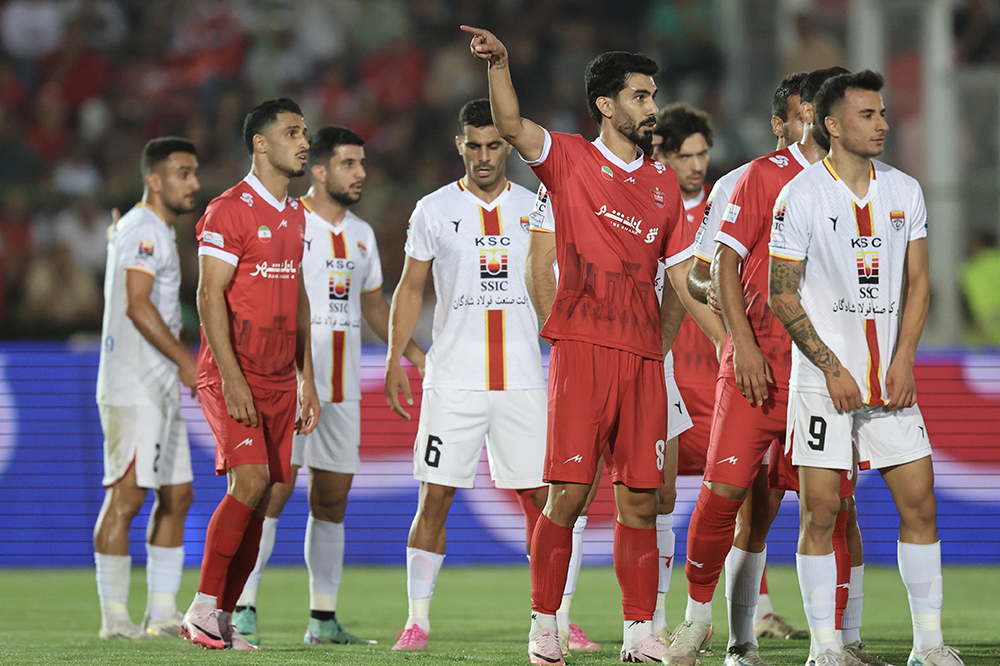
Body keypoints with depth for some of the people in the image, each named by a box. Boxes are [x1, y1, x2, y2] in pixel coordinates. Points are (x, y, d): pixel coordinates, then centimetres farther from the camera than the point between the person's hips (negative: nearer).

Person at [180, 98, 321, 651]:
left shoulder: (294, 215, 16)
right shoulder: (229, 211, -9)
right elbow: (210, 295, -13)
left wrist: (308, 379, 18)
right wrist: (231, 378, -20)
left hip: (279, 381, 7)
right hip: (233, 374, -7)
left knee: (257, 499, 4)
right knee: (250, 482, -19)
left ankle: (223, 619, 8)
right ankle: (202, 610, -13)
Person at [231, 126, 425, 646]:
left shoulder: (362, 234, 15)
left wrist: (414, 353, 18)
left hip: (342, 388, 6)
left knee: (332, 498, 6)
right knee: (274, 487, -11)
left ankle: (323, 617, 10)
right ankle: (243, 608, -8)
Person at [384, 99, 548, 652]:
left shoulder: (536, 210, 8)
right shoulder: (434, 211, 4)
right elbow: (411, 289, 8)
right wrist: (395, 358, -1)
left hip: (523, 379, 1)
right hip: (453, 379, -1)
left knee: (542, 500, 0)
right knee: (435, 498, -3)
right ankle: (417, 620, 3)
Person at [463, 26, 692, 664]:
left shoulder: (665, 184, 17)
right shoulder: (571, 161, 3)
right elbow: (513, 126, -15)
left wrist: (661, 344, 12)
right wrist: (500, 64, -31)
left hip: (644, 359, 4)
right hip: (582, 349, -4)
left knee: (640, 500, 3)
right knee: (567, 495, -8)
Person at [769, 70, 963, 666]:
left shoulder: (905, 191, 7)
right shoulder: (801, 197, -7)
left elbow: (918, 282, 10)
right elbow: (782, 294, -6)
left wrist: (904, 361, -2)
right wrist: (834, 370, -10)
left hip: (890, 376, 4)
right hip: (823, 377, -4)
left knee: (920, 501, 1)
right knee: (821, 510, -3)